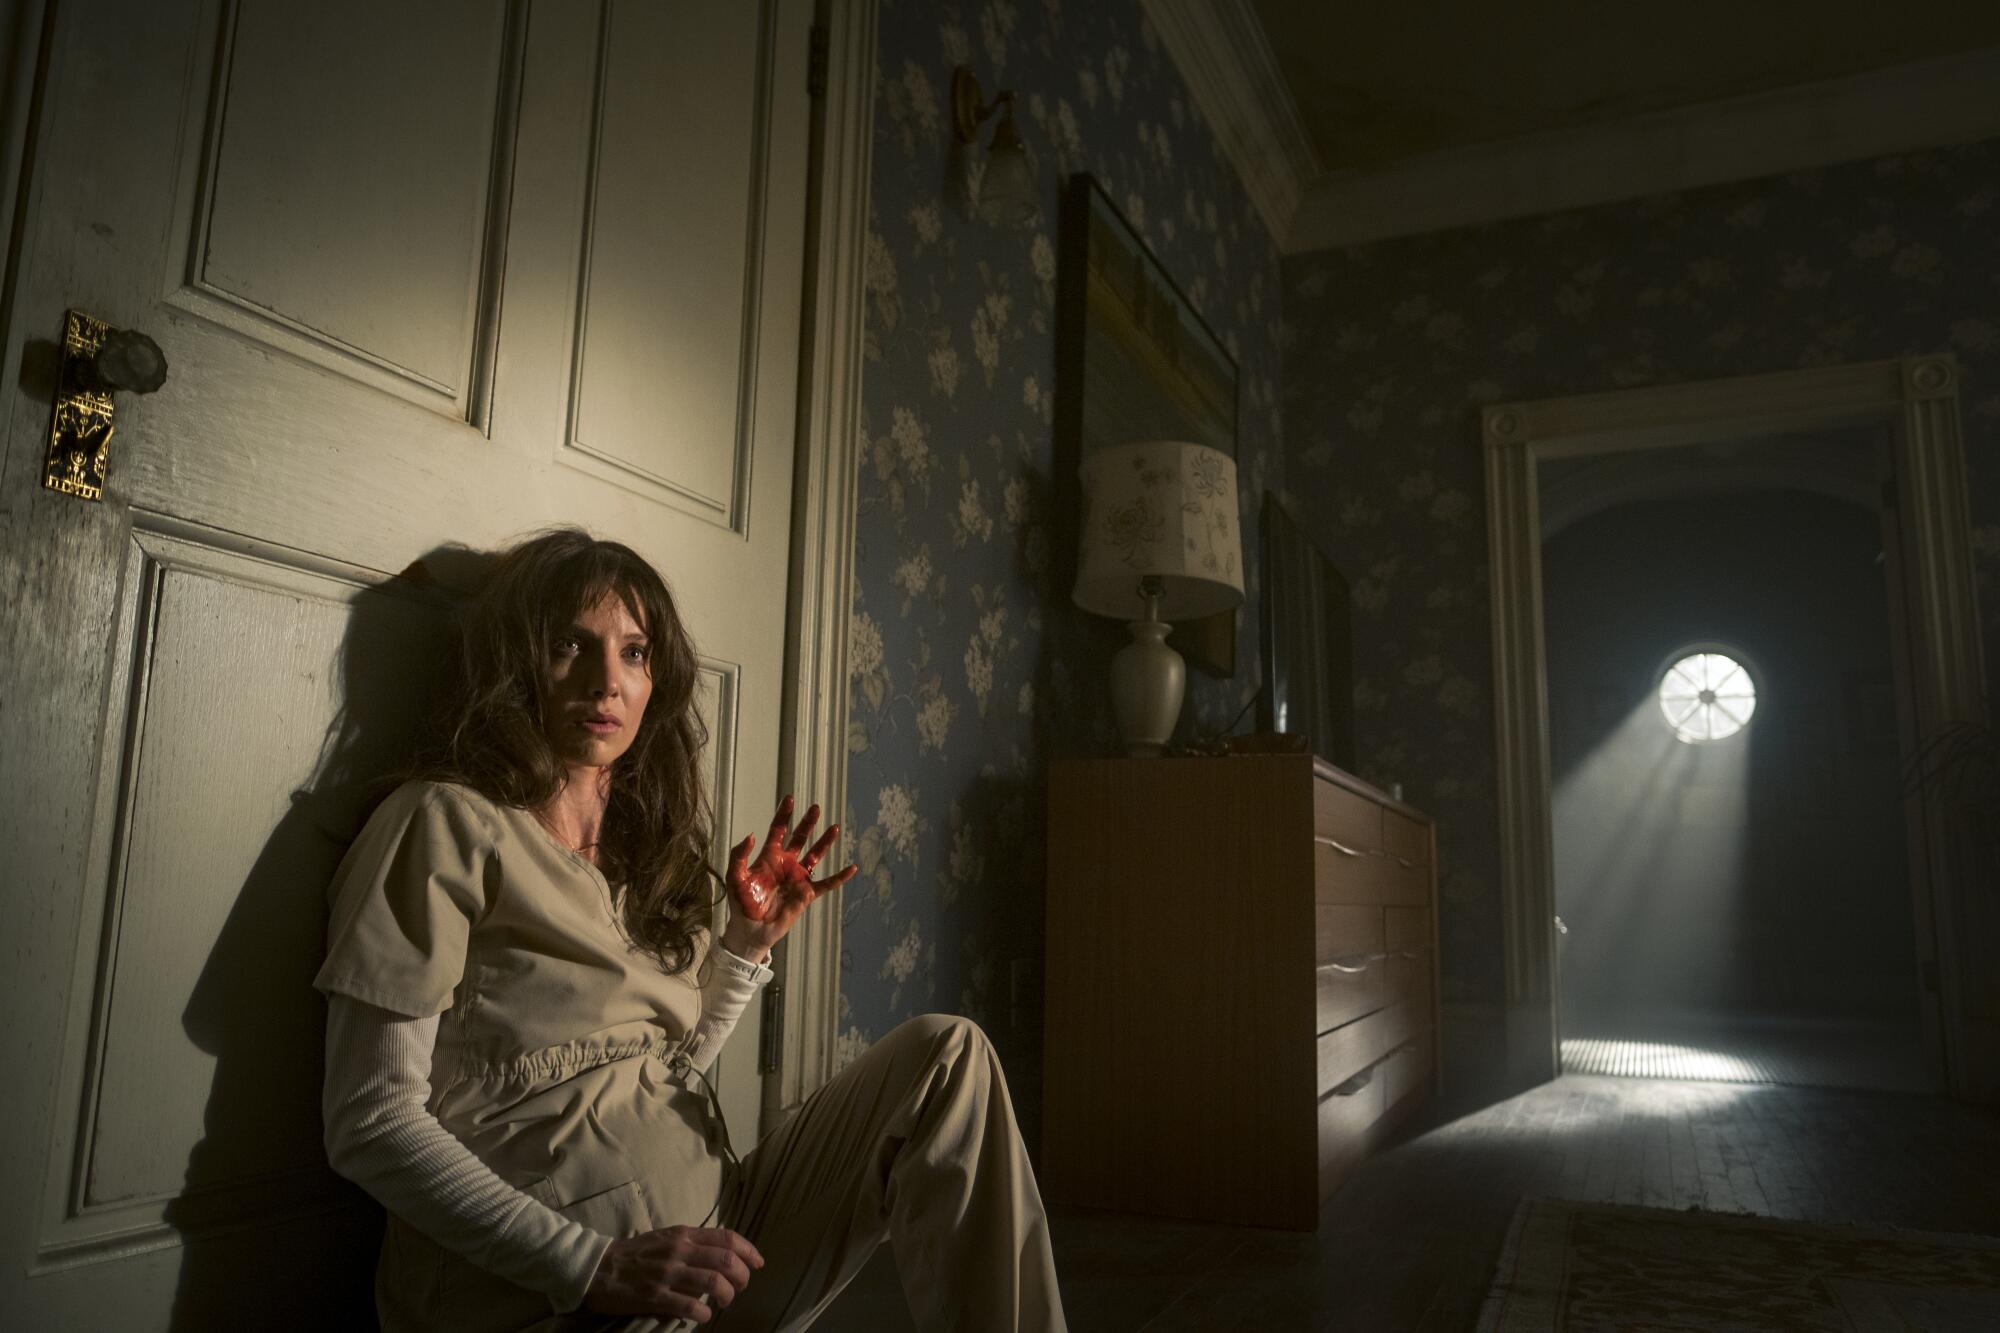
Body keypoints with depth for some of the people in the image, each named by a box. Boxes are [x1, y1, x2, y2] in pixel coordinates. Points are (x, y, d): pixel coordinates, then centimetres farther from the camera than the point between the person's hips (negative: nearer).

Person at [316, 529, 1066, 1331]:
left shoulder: (637, 847, 16)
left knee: (946, 1055, -6)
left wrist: (748, 941, 7)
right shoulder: (447, 824, -6)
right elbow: (370, 1125, -12)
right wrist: (594, 1265, -20)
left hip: (712, 1242, 7)